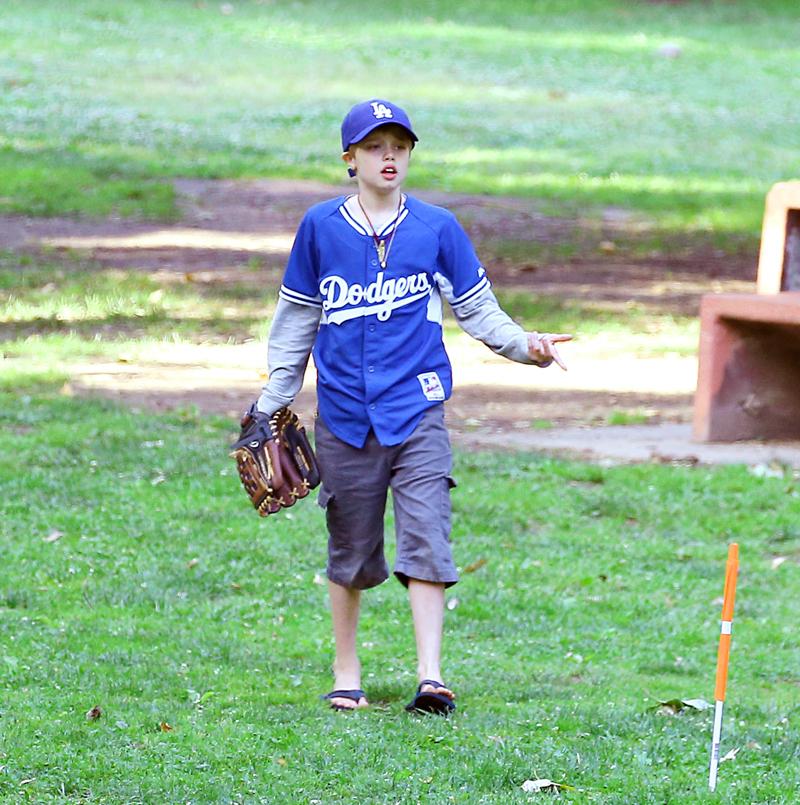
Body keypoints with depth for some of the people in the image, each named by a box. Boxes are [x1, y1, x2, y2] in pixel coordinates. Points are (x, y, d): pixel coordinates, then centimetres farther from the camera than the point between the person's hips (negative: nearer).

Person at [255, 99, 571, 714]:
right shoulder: (320, 228, 4)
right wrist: (272, 402, 15)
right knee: (350, 551, 8)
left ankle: (431, 677, -15)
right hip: (345, 415, 1)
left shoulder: (438, 228, 3)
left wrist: (526, 345, -9)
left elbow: (477, 310, 8)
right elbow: (297, 321, 13)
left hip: (417, 409, -1)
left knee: (426, 540, -12)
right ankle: (346, 675, 21)